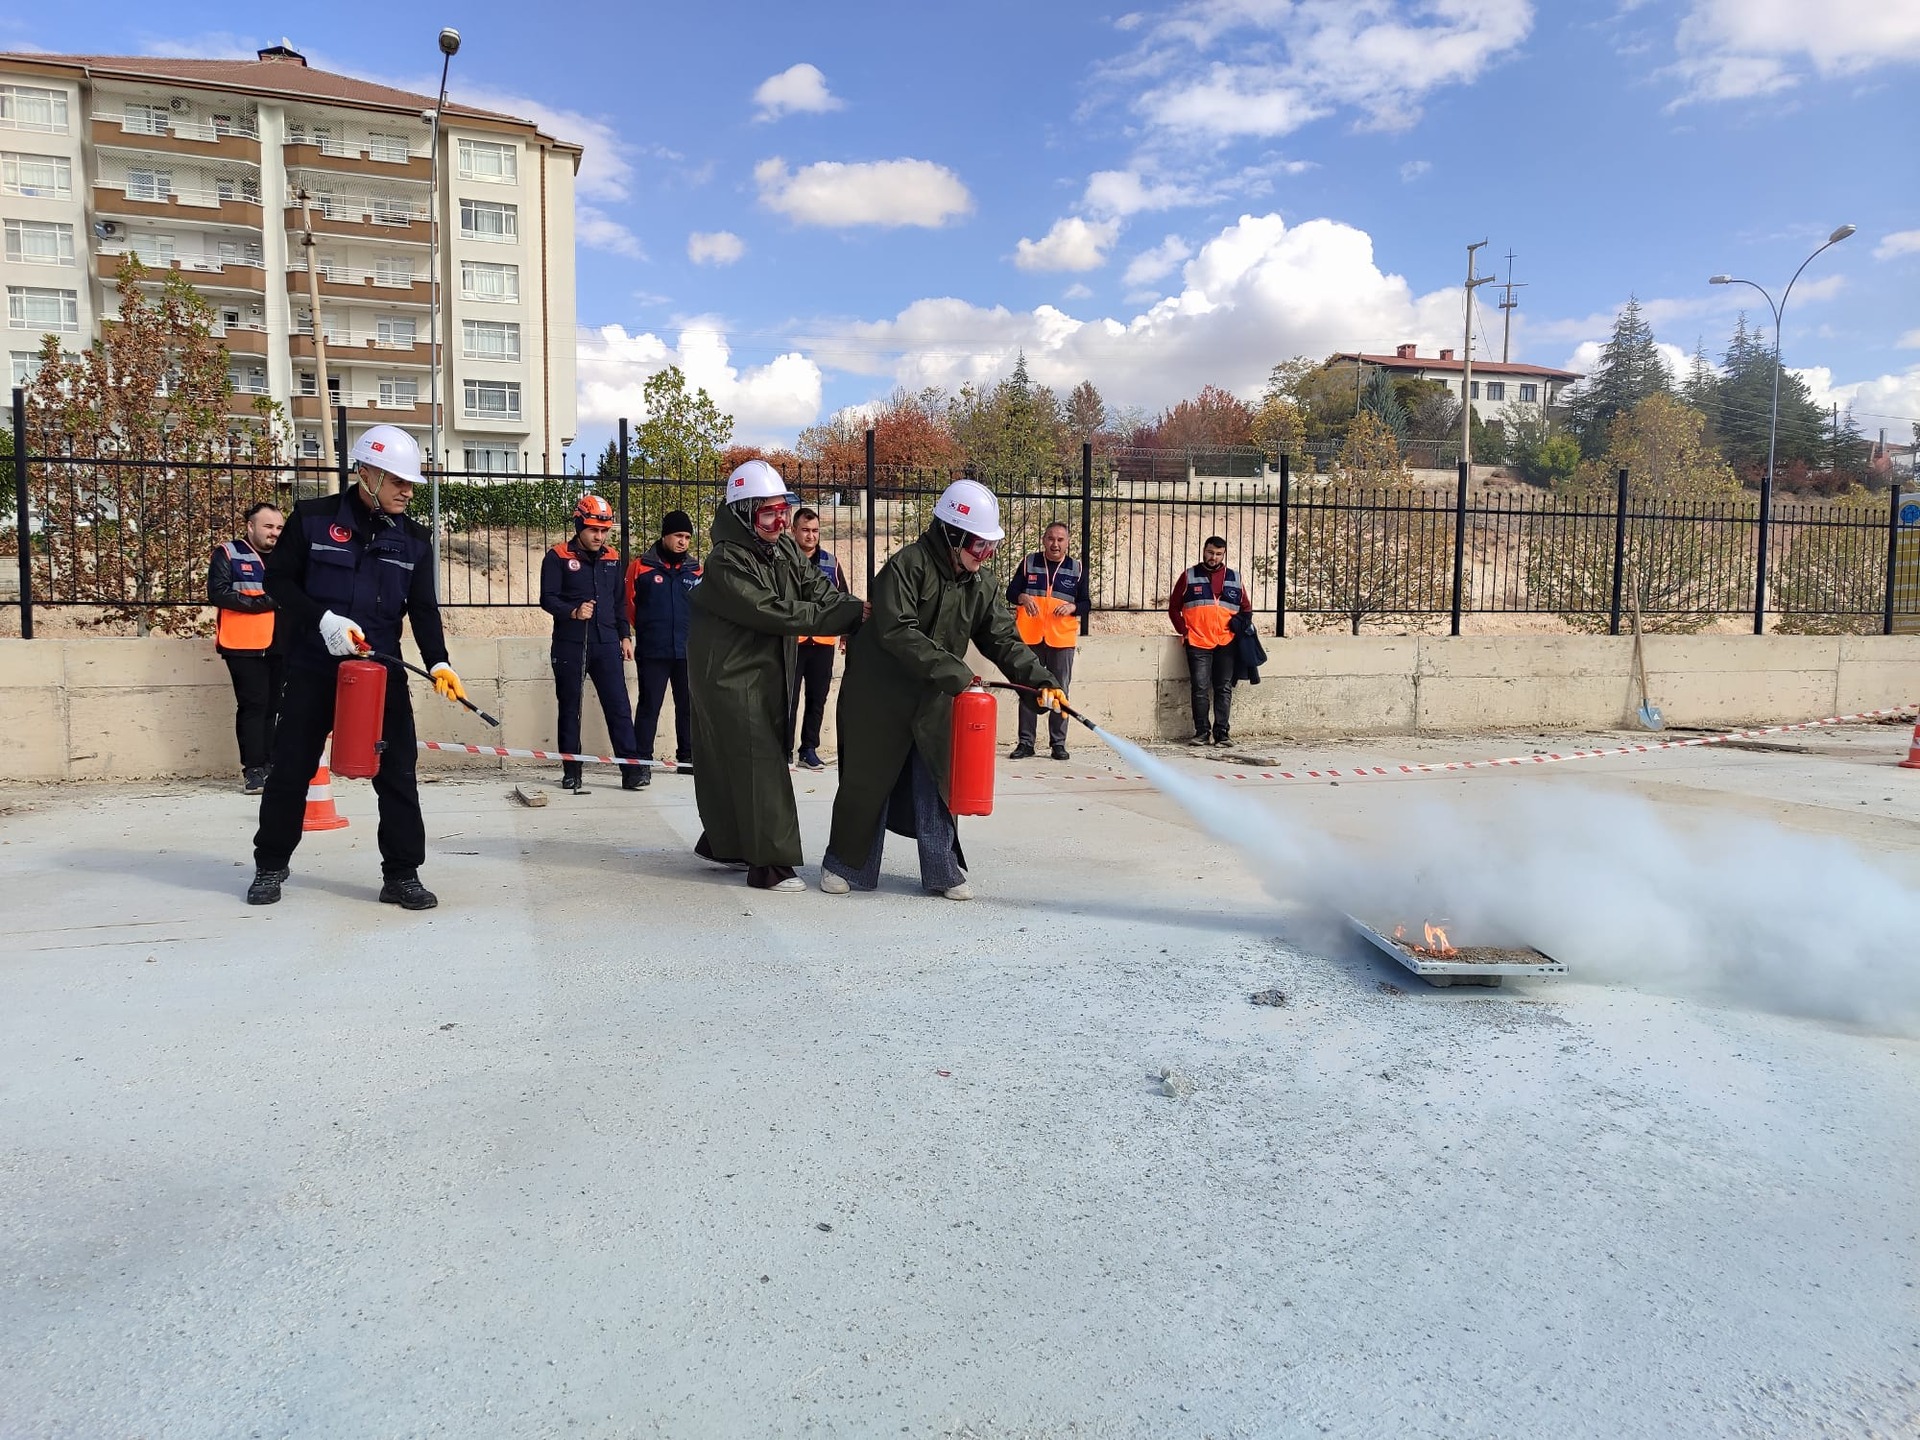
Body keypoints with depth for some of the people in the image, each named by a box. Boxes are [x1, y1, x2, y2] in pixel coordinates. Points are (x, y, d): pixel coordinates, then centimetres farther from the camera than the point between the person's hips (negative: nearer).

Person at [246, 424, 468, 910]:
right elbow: (277, 579, -2)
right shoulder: (313, 518, -3)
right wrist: (323, 619, -18)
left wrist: (438, 662, -14)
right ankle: (271, 865, 26)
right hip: (313, 667, -2)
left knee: (397, 772, -2)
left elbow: (423, 609, 2)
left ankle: (402, 875, 7)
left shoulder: (414, 538, 4)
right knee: (292, 768, 8)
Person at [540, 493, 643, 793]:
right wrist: (574, 612, -21)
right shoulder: (558, 557, -1)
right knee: (570, 709, 5)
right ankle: (571, 772, 12)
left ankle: (632, 768, -5)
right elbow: (547, 598, -5)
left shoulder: (612, 558, 13)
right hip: (570, 645, -3)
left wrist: (625, 636, 14)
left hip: (606, 644, 3)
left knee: (619, 706, -4)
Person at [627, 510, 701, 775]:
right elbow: (630, 604, 2)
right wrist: (646, 630, 8)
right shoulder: (641, 567, -3)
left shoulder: (695, 570, 8)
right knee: (649, 706, 0)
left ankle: (687, 756, 20)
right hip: (652, 652, -4)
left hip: (688, 652, 4)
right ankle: (642, 759, 6)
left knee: (688, 706, 10)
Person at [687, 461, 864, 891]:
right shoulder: (727, 562, -20)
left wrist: (857, 610, -20)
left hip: (769, 671, 8)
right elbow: (776, 612, -26)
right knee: (758, 763, -10)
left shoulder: (784, 548, 5)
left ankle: (720, 841, 33)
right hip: (731, 675, -8)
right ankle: (769, 864, -6)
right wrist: (849, 616, -25)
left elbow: (818, 589, 1)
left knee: (735, 761, 17)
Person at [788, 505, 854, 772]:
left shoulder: (832, 563, 11)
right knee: (789, 699, -2)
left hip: (823, 642, 4)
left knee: (817, 699, 9)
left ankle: (809, 749, 19)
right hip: (791, 642, -4)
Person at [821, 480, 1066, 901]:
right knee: (867, 781, 5)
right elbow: (896, 632, -27)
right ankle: (846, 864, 22)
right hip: (879, 696, -6)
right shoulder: (907, 565, -17)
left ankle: (943, 871, 18)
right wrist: (952, 671, -31)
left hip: (934, 701, 6)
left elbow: (1003, 639, 2)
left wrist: (1041, 680, -13)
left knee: (937, 783, 7)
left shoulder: (977, 587, 5)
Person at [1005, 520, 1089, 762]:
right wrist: (1022, 597, -16)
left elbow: (1087, 603, 8)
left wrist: (1073, 607, -13)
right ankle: (1025, 743, 9)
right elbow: (1011, 592, 6)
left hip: (1062, 639, 0)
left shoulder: (1076, 568, 7)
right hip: (1030, 636, 0)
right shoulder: (1029, 563, 6)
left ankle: (1058, 744, 10)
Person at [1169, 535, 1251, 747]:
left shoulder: (1234, 579, 13)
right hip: (1197, 644, -2)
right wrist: (1185, 631, 1)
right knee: (1200, 689, -4)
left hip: (1226, 644, 2)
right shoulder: (1188, 577, 8)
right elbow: (1174, 608, 10)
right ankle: (1202, 732, 3)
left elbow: (1246, 608, 22)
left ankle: (1222, 733, 5)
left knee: (1224, 689, 1)